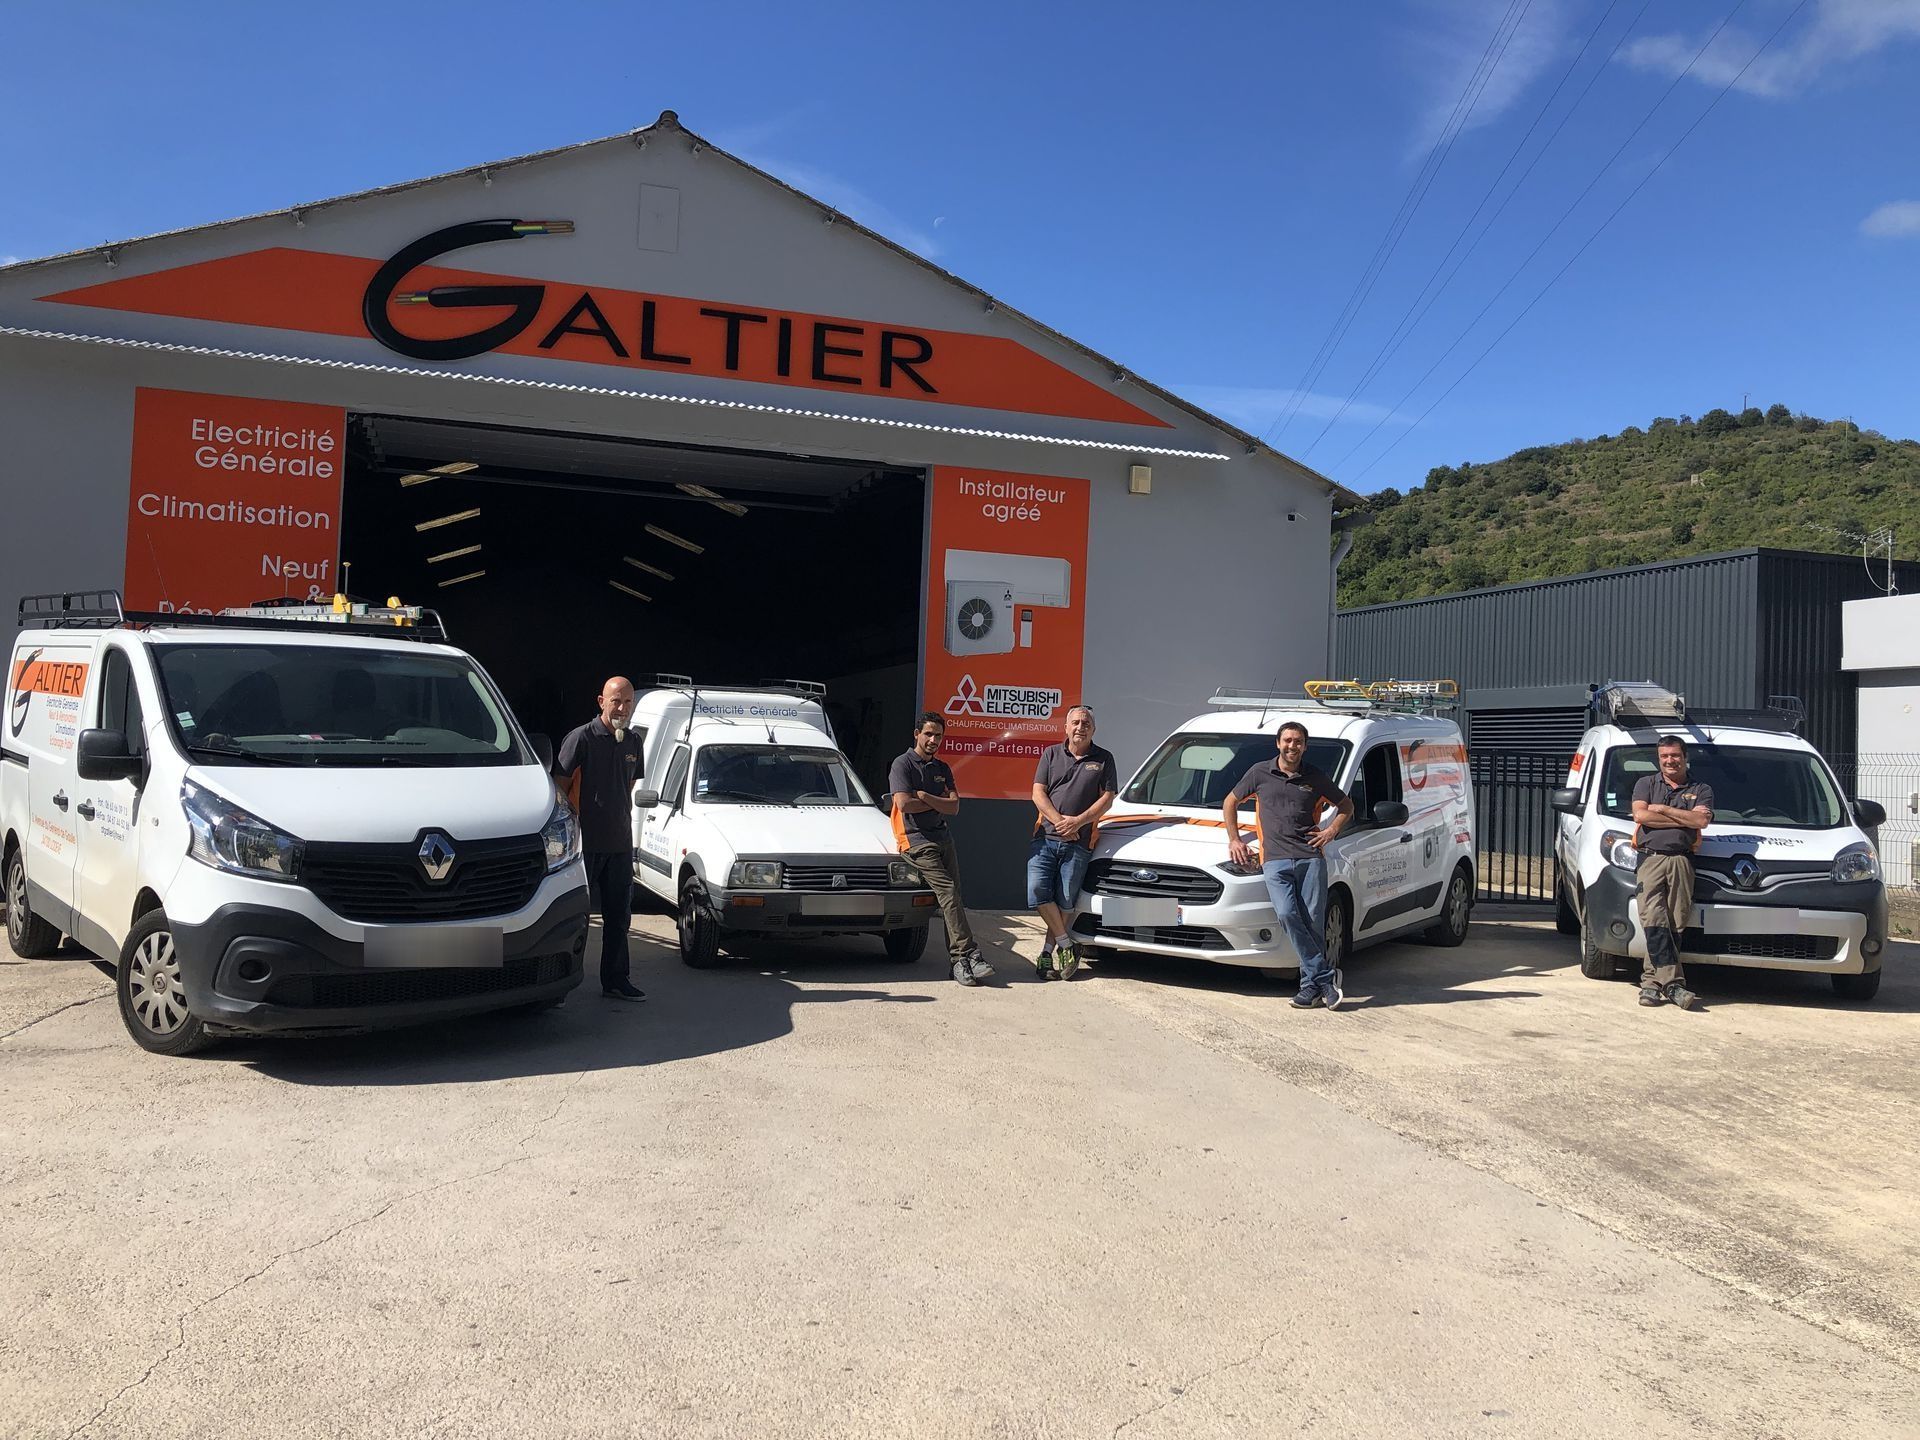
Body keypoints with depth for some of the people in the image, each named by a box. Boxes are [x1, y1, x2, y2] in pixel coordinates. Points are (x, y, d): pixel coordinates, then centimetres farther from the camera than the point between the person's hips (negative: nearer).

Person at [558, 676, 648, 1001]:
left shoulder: (634, 742, 9)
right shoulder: (582, 738, -10)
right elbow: (560, 787, -9)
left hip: (620, 843, 6)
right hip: (585, 842, -6)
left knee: (619, 916, 11)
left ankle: (616, 980, 21)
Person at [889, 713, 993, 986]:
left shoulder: (942, 768, 19)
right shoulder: (903, 764, -1)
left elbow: (954, 807, 6)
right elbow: (905, 804, -15)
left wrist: (923, 796, -9)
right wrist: (939, 804, -1)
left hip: (943, 838, 7)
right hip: (917, 839, -7)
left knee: (952, 897, 0)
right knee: (948, 892, -18)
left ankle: (959, 961, -1)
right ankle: (968, 955, -23)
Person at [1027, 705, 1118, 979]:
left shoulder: (1103, 759, 9)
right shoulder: (1051, 754, 11)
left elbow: (1107, 800, 2)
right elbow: (1038, 794, 4)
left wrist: (1077, 821, -12)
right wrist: (1059, 821, -11)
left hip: (1079, 842, -1)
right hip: (1045, 837, 1)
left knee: (1064, 900, -1)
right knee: (1037, 890, -13)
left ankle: (1048, 951, 11)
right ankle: (1066, 944, 0)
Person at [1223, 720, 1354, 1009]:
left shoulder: (1315, 777, 11)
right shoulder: (1260, 773, 9)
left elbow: (1346, 805, 25)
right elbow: (1230, 803, 19)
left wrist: (1332, 830, 8)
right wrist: (1235, 840, 11)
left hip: (1311, 857, 1)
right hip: (1275, 860, -1)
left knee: (1313, 921, -4)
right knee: (1287, 915, -19)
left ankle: (1311, 984, 7)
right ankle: (1325, 977, -12)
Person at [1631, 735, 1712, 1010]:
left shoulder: (1701, 790, 17)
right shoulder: (1645, 784, 18)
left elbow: (1701, 819, -3)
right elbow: (1640, 815, -1)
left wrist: (1663, 809, -1)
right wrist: (1684, 820, 0)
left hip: (1681, 861, 1)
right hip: (1650, 860, -1)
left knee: (1675, 924, -5)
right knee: (1655, 923, -15)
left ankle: (1651, 980, 1)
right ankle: (1673, 983, -17)